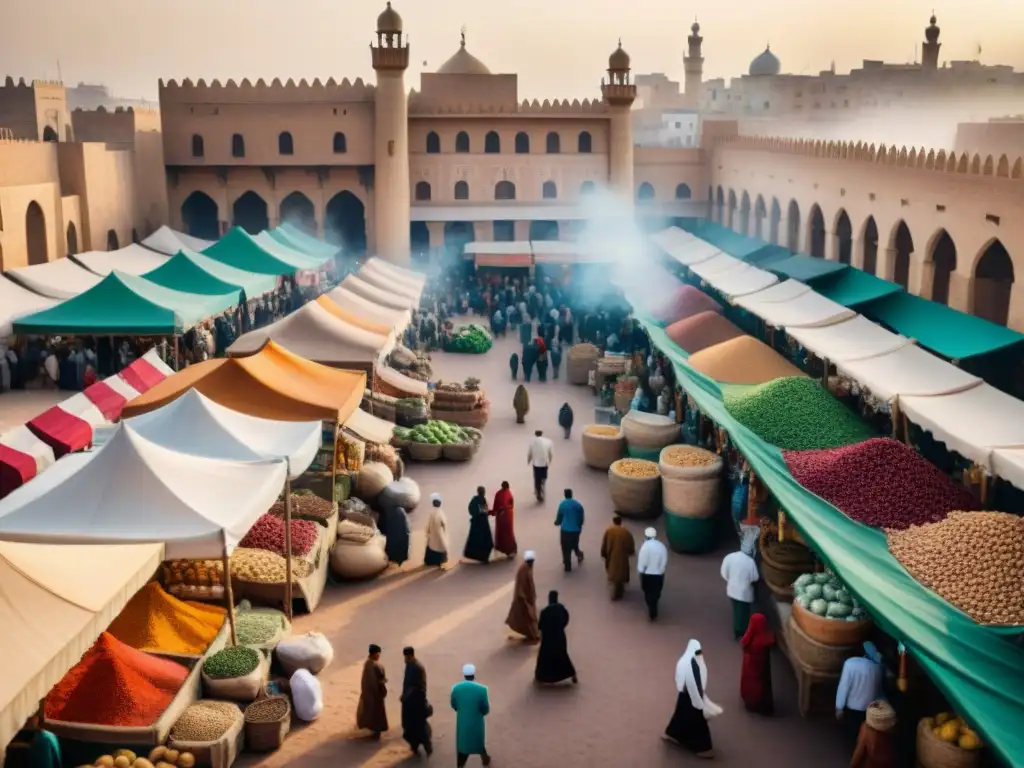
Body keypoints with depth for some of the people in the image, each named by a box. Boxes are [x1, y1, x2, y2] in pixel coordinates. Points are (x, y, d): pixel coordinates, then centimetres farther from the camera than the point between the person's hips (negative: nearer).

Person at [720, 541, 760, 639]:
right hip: (744, 592, -5)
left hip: (732, 590, 5)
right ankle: (743, 634, 28)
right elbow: (754, 579, -14)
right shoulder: (750, 562, -24)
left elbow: (725, 575, -4)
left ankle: (736, 633, 38)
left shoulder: (729, 557, -12)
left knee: (736, 611, 24)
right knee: (743, 613, 15)